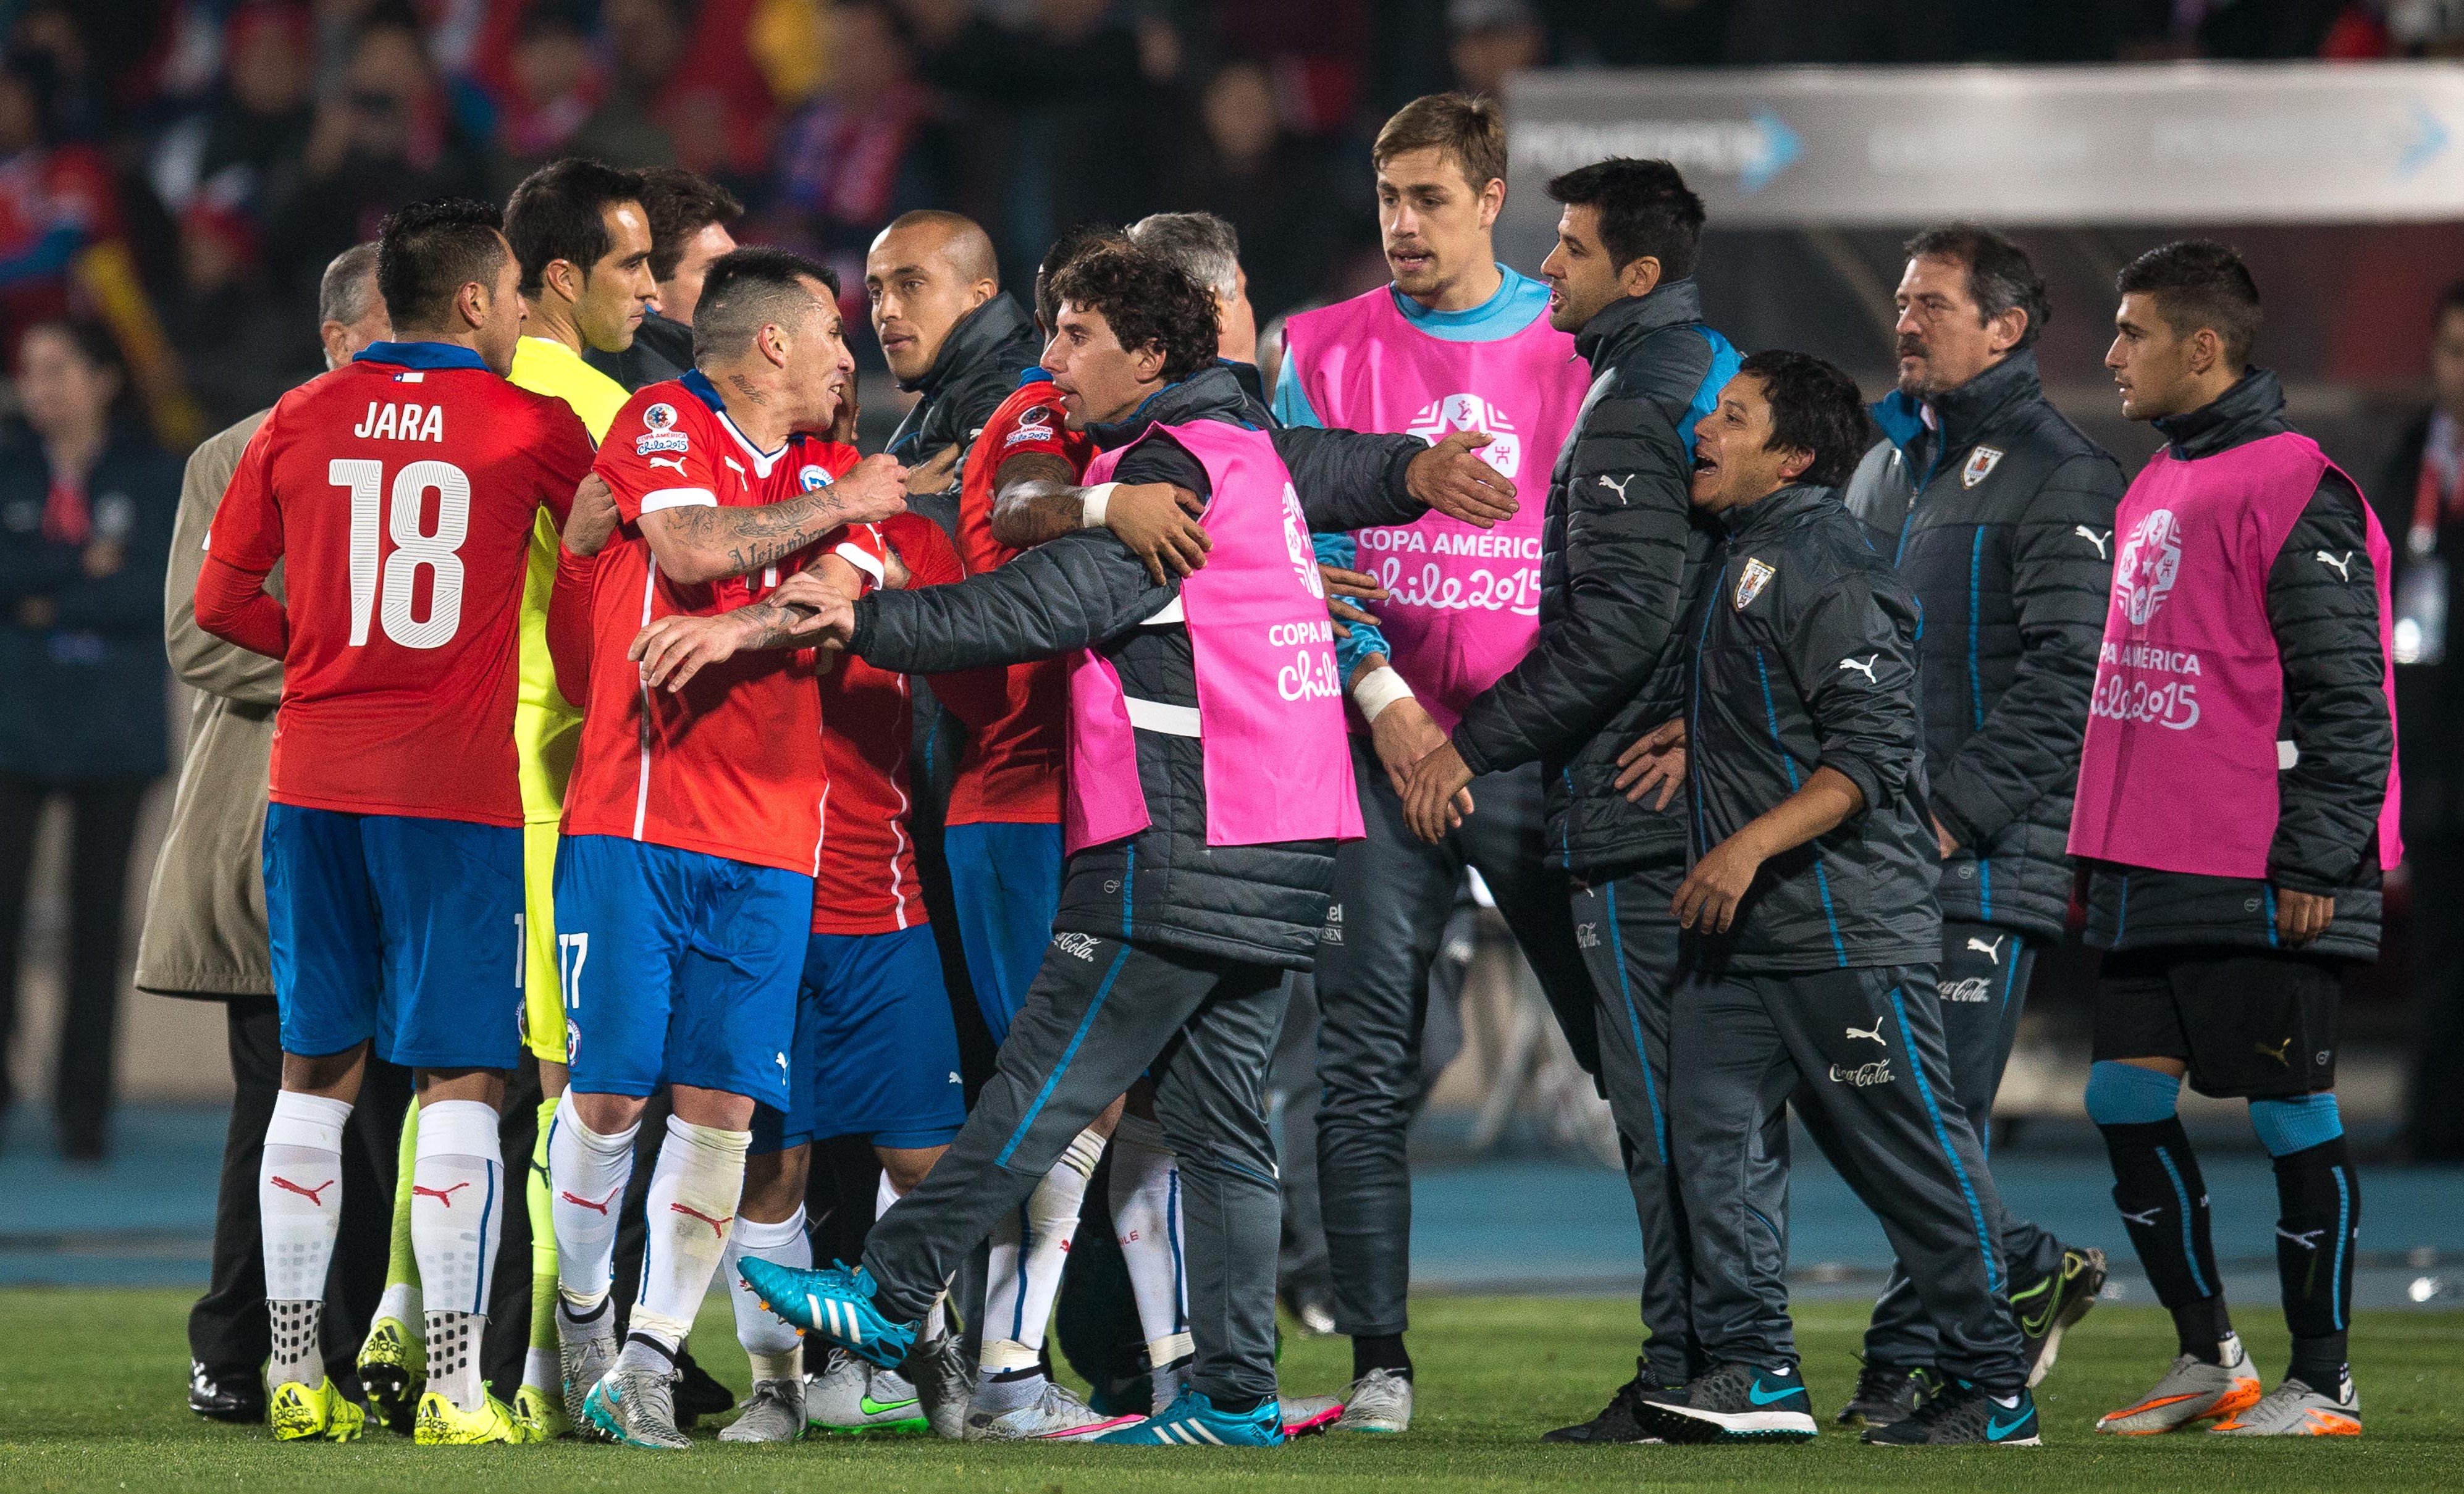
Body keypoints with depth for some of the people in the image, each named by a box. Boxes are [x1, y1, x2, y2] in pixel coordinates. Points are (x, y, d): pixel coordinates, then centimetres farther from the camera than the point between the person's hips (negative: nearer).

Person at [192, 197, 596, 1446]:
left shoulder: (301, 422, 6)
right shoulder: (532, 429, -3)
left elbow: (221, 604, 8)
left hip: (312, 781, 4)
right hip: (458, 785, -4)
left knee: (317, 1074, 10)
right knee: (462, 1079, -2)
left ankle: (295, 1375, 11)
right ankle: (455, 1382, -7)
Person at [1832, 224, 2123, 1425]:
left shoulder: (2057, 477, -6)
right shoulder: (1883, 469, 19)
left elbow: (2065, 679, -14)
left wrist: (1952, 813, -19)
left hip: (1987, 862, -8)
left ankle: (1909, 1364, 0)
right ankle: (2031, 1275, 23)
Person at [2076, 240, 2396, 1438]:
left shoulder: (2295, 489, -11)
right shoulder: (2151, 492, 16)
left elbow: (2344, 695, -15)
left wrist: (2315, 860, -18)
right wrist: (2096, 849, 21)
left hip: (2264, 885, -9)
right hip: (2151, 879, 9)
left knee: (2290, 1112, -1)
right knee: (2125, 1100, 7)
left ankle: (2321, 1383, 7)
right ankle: (2208, 1356, 18)